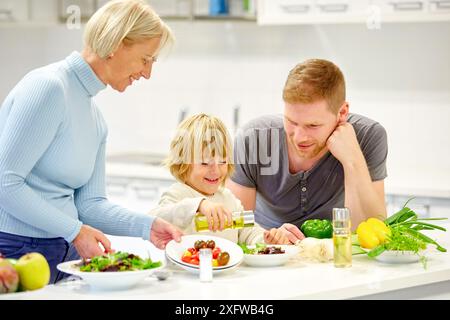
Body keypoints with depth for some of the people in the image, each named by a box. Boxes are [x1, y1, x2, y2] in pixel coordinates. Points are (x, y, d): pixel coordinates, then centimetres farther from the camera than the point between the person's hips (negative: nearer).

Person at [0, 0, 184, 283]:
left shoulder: (95, 119, 12)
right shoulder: (48, 87, -15)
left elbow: (89, 204, 12)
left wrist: (147, 226, -3)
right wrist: (74, 231, -18)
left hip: (65, 253, 8)